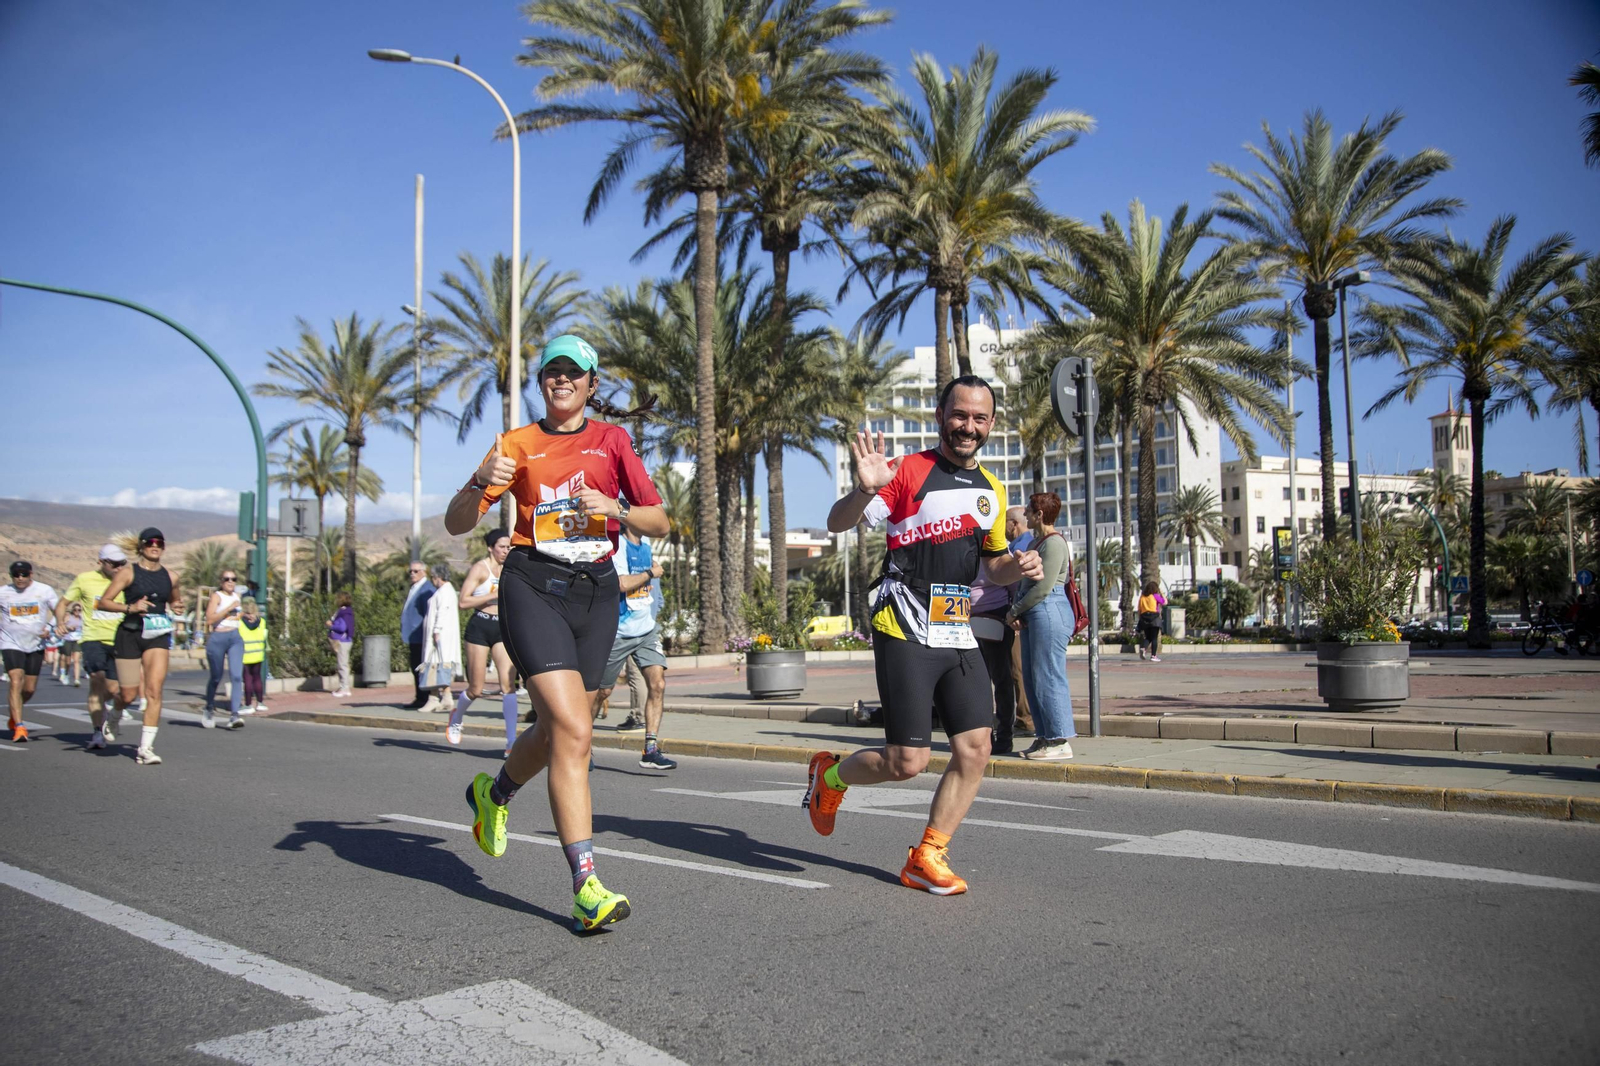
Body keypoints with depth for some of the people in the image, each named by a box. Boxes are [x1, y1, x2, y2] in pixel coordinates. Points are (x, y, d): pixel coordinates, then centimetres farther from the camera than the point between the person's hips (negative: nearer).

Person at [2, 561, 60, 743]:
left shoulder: (44, 590, -2)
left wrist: (49, 629, -11)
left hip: (36, 645, 2)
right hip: (11, 644, -2)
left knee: (29, 689, 7)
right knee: (16, 682, -17)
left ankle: (14, 714, 37)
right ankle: (19, 727, -15)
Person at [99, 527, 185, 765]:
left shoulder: (169, 576, 9)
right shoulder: (128, 573, -2)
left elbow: (175, 600, 27)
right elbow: (103, 602, -5)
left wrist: (176, 606, 4)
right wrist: (130, 607, -20)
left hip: (158, 637, 3)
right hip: (129, 635, -2)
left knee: (154, 690, -11)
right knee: (129, 695, 2)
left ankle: (146, 747, -8)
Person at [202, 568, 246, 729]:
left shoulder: (237, 596, 14)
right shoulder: (216, 596, -3)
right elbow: (210, 619, -17)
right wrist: (229, 608, -20)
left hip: (235, 638, 4)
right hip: (217, 639, -4)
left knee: (237, 676, -13)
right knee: (216, 677, 9)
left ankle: (234, 715, -18)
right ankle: (209, 709, 33)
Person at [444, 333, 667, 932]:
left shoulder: (612, 439, 11)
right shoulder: (519, 445, 7)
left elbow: (658, 523, 8)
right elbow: (457, 524, 3)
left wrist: (613, 509, -11)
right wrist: (481, 483, -17)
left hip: (596, 591, 3)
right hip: (533, 586, -3)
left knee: (558, 731, 11)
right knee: (574, 731, -17)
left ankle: (492, 794, 44)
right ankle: (587, 888, -16)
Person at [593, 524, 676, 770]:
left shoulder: (645, 547, 11)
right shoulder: (617, 545, -14)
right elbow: (622, 583, -26)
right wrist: (651, 573, -13)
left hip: (646, 631, 6)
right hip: (618, 632, -6)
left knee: (658, 684, -11)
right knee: (602, 691, 7)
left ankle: (651, 749, -9)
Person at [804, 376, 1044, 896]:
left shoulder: (991, 490, 14)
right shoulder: (909, 471, -7)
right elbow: (837, 522, -10)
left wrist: (1016, 566, 2)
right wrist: (865, 489, -31)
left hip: (959, 634, 7)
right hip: (905, 632, -7)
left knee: (975, 749, -1)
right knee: (906, 763, -9)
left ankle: (927, 858, 14)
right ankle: (831, 773, 22)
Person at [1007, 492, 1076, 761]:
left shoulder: (1054, 543, -11)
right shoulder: (1034, 542, 19)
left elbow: (1043, 587, -16)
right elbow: (1023, 580, 19)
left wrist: (1014, 611, -8)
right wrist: (1015, 610, 2)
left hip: (1048, 611, -10)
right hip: (1032, 615, 10)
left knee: (1048, 677, -8)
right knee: (1032, 678, 10)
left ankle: (1060, 742, -4)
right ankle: (1044, 737, 15)